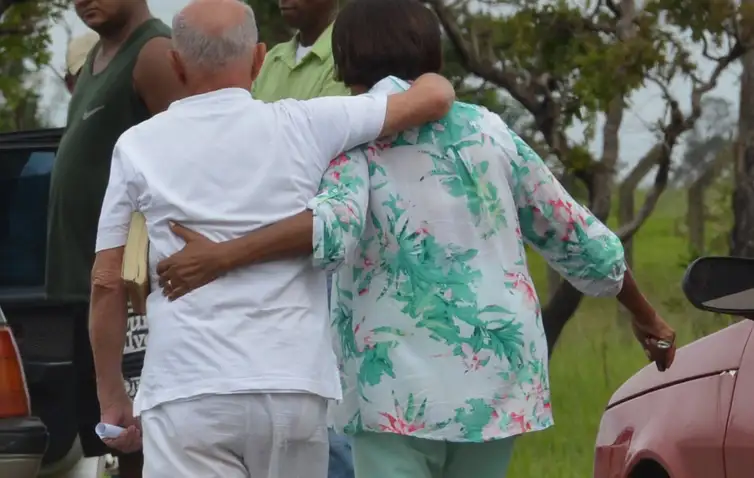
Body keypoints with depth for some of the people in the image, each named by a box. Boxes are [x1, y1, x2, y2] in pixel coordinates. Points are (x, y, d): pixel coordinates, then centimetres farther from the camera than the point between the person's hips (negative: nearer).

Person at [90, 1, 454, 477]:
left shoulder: (139, 147, 3)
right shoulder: (302, 126, 2)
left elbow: (108, 283, 5)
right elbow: (435, 97, 6)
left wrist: (113, 396, 16)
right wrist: (430, 76, 30)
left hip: (188, 393, -2)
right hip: (295, 385, 2)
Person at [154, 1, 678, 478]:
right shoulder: (488, 130, 11)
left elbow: (335, 223, -25)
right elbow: (576, 236, 18)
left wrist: (223, 256, -28)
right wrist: (647, 316, 30)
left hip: (400, 381, -5)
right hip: (498, 376, 5)